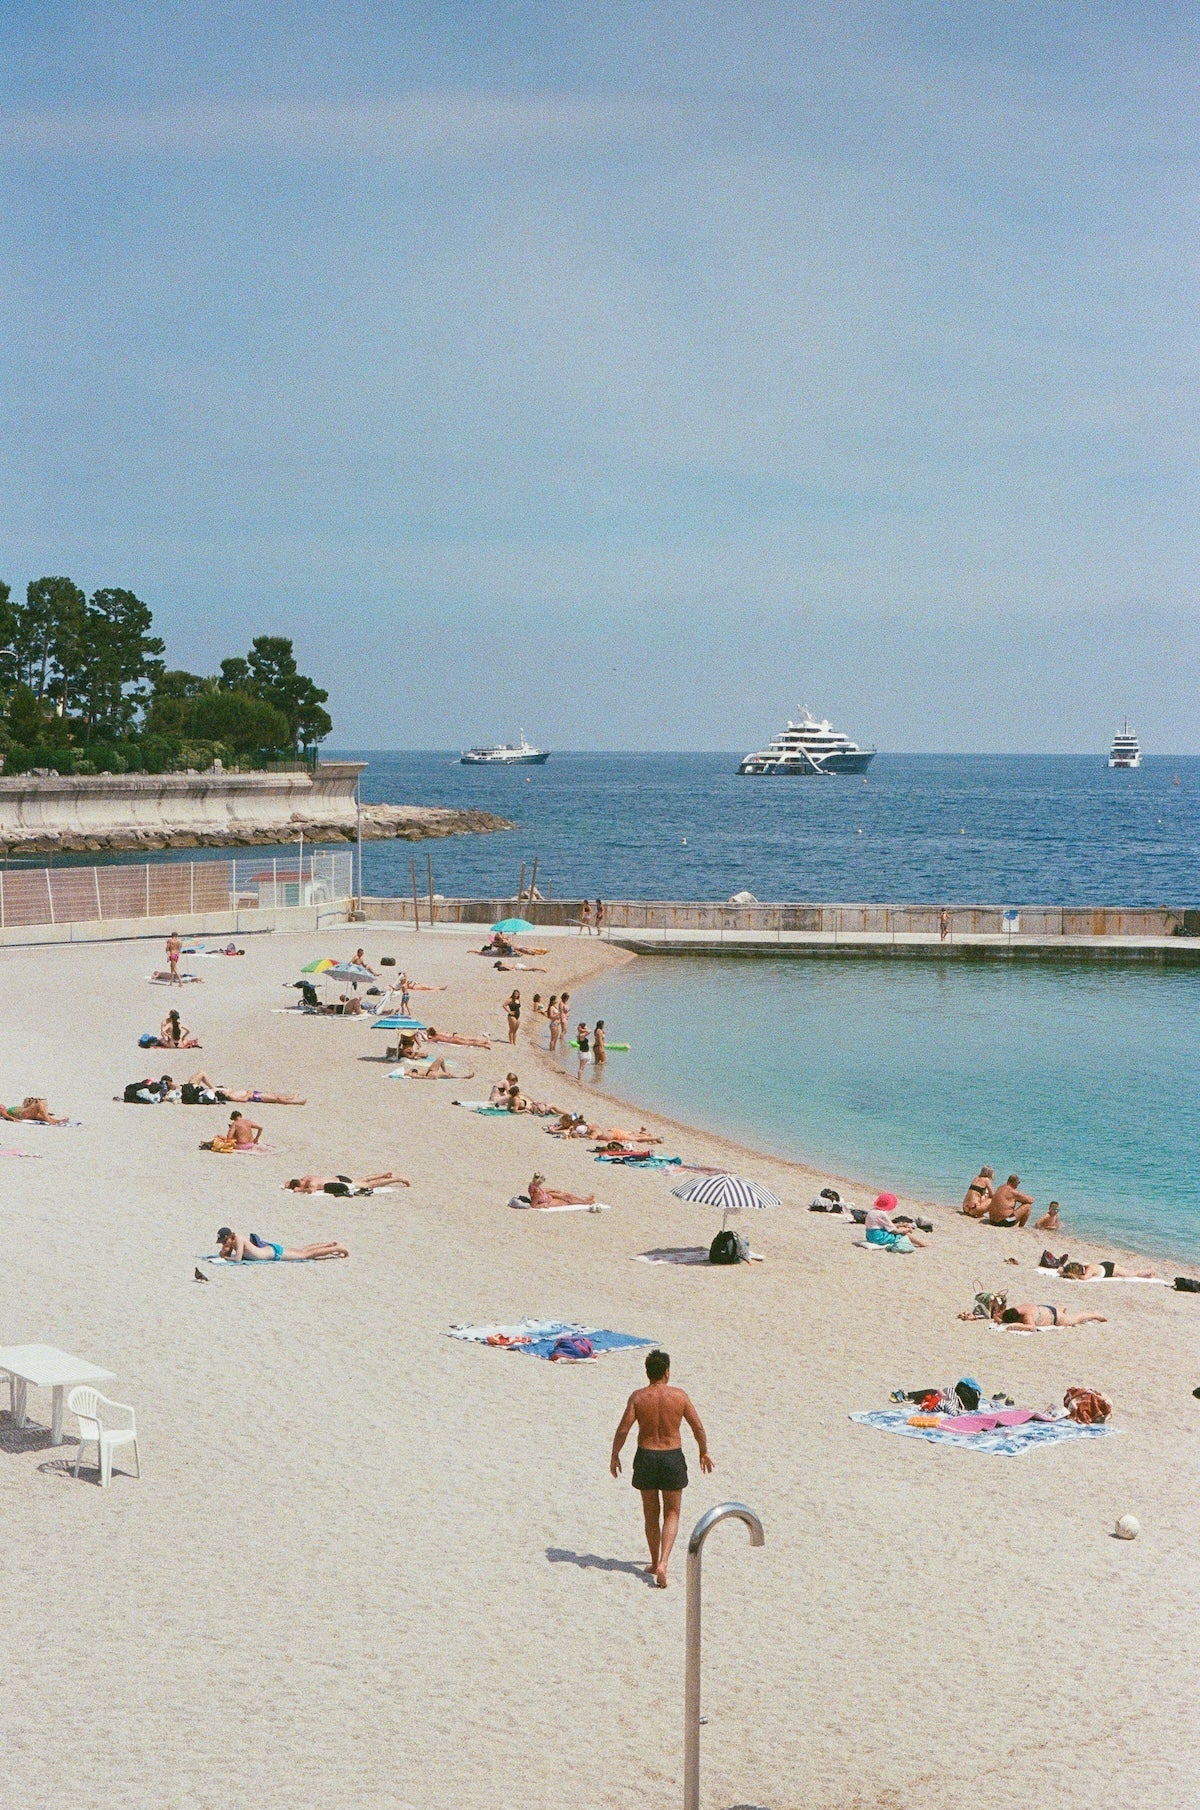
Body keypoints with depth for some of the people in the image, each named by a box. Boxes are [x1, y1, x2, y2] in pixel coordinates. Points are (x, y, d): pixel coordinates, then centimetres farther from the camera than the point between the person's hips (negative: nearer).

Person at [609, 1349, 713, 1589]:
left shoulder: (638, 1397, -9)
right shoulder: (679, 1396, -8)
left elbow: (623, 1429, -12)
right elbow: (698, 1427, -3)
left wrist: (615, 1455, 2)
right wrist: (704, 1453, 13)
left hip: (646, 1458, 1)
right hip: (673, 1457, -1)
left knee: (651, 1514, 17)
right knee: (671, 1514, 10)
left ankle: (655, 1562, 27)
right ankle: (663, 1563, -7)